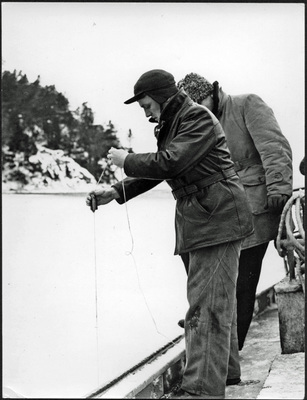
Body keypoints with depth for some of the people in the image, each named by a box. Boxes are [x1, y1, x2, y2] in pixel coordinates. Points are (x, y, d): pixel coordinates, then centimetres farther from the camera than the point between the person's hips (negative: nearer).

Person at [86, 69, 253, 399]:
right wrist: (115, 192, 6)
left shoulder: (198, 118, -13)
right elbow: (157, 171, 17)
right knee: (217, 297, 20)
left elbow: (169, 162, -23)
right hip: (199, 219, 10)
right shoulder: (171, 126, 17)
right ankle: (225, 368, 33)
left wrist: (127, 161, -10)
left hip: (217, 217, -10)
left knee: (207, 302, -14)